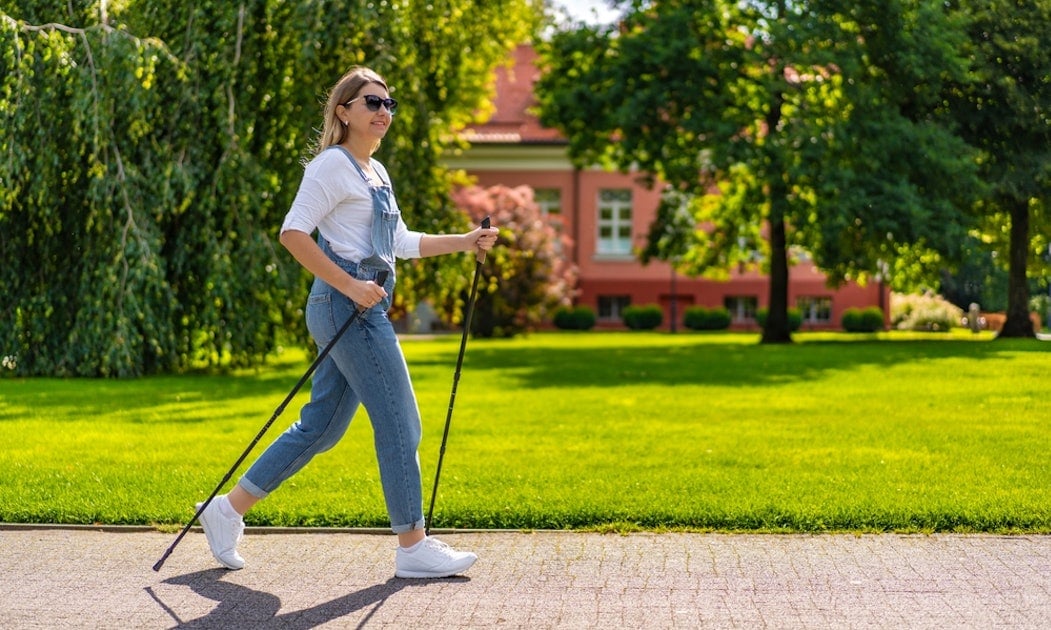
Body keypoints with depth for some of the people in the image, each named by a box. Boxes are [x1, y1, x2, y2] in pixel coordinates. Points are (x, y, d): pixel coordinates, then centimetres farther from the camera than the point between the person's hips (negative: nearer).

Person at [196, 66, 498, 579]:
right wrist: (349, 286, -21)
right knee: (400, 423, -6)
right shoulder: (333, 165, -8)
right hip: (344, 305, -9)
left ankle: (229, 509, 19)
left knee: (321, 427, 11)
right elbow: (293, 233, -17)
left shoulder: (375, 172, 20)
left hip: (365, 307, 9)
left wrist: (464, 242, 18)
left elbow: (401, 243, 26)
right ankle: (413, 547, 1)